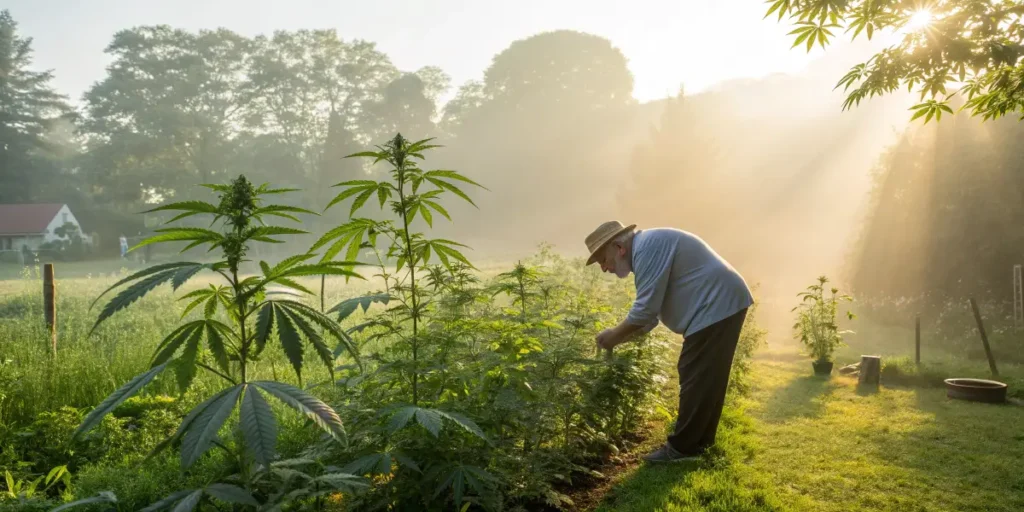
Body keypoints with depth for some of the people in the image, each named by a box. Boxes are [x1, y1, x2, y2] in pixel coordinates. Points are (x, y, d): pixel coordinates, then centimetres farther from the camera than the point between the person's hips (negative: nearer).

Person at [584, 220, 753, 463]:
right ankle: (700, 440, 26)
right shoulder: (648, 248, 17)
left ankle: (682, 448, 2)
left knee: (696, 379, -5)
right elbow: (650, 313, 18)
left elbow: (645, 310, -21)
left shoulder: (647, 247, -16)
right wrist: (620, 339, 9)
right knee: (706, 378, 16)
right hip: (722, 304, 11)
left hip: (716, 305, -11)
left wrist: (614, 335, -8)